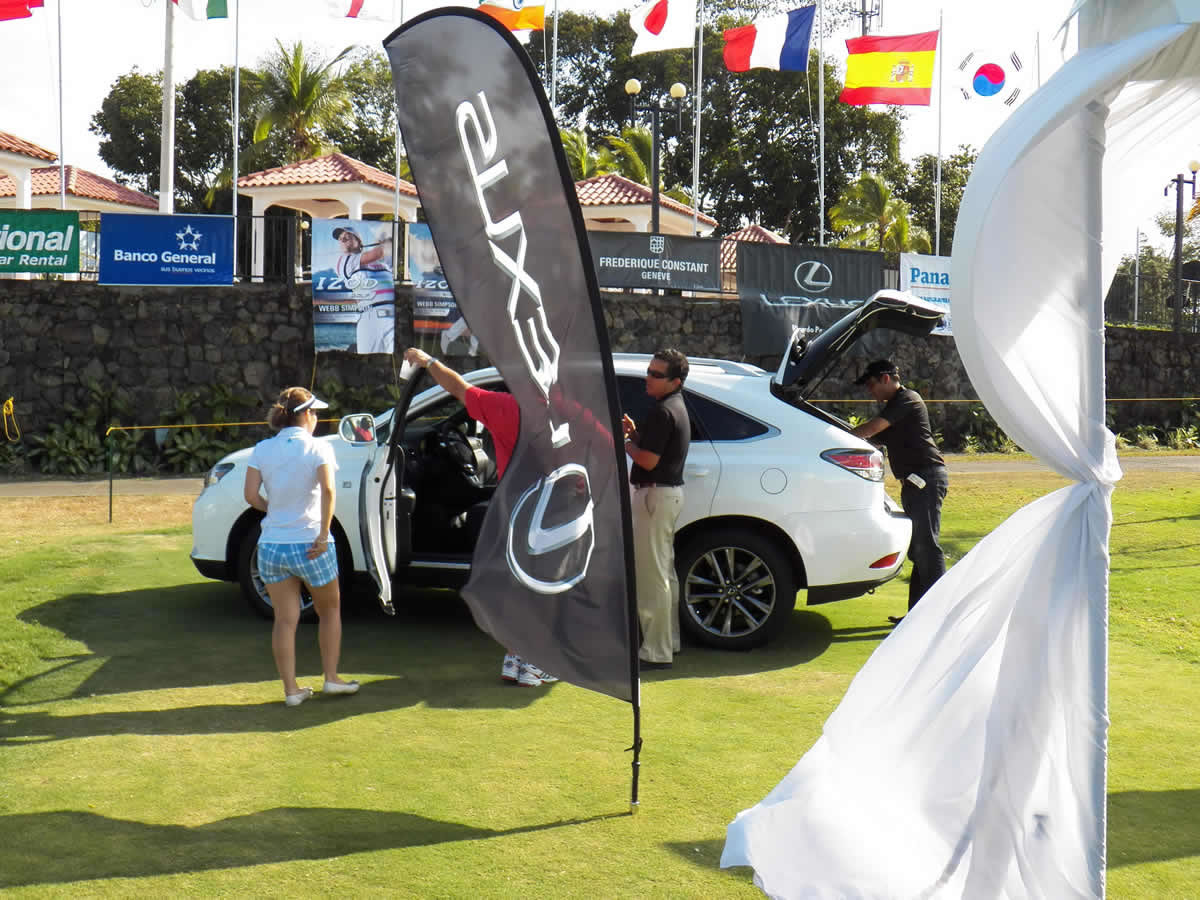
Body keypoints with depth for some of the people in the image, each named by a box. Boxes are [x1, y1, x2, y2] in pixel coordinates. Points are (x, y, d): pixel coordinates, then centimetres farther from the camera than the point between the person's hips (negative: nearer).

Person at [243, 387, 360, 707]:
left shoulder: (262, 450, 3)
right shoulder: (318, 448, -8)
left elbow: (251, 495, -3)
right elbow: (327, 489, -21)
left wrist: (274, 509, 13)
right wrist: (323, 535, -18)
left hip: (271, 545, 3)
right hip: (309, 545, -3)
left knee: (285, 620, 9)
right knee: (330, 611, 17)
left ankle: (291, 689, 11)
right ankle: (331, 678, 19)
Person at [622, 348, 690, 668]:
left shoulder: (663, 411, -19)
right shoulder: (677, 407, 14)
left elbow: (648, 460, -23)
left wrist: (623, 440, -8)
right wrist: (634, 432, 4)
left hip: (655, 495, -11)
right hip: (670, 491, 11)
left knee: (651, 575, -7)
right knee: (665, 571, 18)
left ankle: (656, 652, -5)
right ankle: (669, 640, 27)